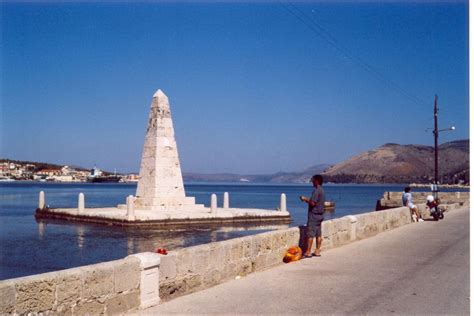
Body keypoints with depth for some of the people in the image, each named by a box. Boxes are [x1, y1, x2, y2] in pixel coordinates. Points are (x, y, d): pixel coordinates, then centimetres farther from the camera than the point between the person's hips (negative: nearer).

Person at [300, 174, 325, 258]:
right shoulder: (322, 190, 13)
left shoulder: (316, 190, -17)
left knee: (310, 234, -5)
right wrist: (307, 199, 16)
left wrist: (305, 199, -9)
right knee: (318, 234, 10)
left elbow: (313, 203, -23)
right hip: (320, 215, 9)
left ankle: (308, 252, -3)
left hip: (314, 215, -9)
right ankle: (317, 251, 14)